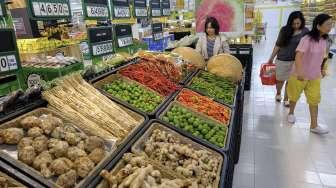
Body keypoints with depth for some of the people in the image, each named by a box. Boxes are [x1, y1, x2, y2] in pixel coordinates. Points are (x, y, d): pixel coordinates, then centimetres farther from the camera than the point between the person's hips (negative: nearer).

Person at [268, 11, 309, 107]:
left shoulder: (305, 31, -5)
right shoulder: (284, 30, -6)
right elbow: (278, 45, 1)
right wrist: (271, 58, 4)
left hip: (295, 61, 0)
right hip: (282, 60, 0)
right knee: (280, 80, 14)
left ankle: (286, 99, 28)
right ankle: (278, 94, 42)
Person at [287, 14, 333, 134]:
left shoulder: (325, 40, 1)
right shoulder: (307, 39, -23)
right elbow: (298, 56, -36)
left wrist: (323, 69, 19)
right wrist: (299, 72, -48)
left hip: (315, 76, 6)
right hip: (300, 75, -6)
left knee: (314, 100, 6)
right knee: (295, 96, 14)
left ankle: (314, 126, 13)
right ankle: (291, 113, 40)